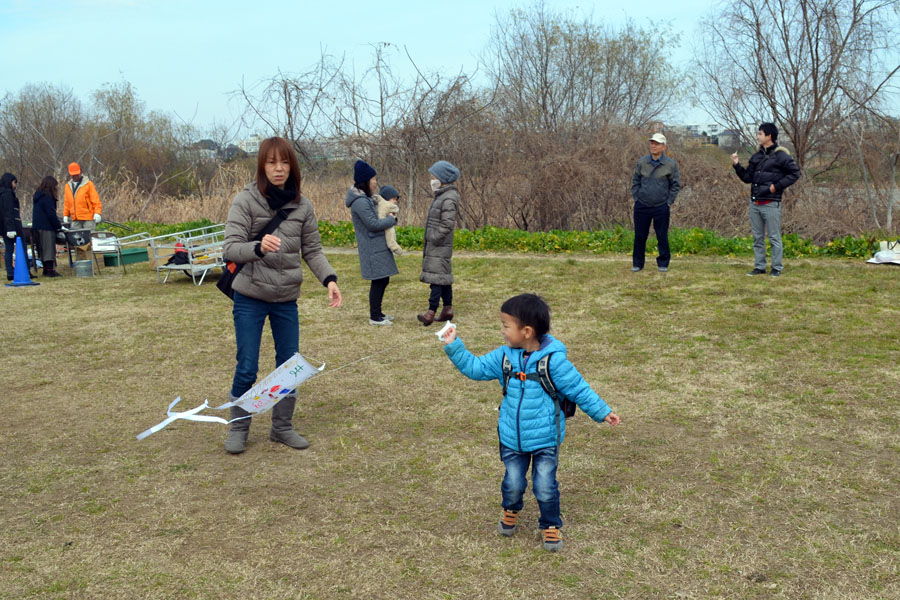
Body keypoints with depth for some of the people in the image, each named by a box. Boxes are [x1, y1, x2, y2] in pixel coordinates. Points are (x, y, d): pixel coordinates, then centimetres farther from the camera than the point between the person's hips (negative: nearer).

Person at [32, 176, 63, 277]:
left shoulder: (39, 196, 16)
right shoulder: (47, 197, -13)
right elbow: (51, 214, -16)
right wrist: (59, 226, -8)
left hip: (37, 227, 9)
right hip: (47, 227, -9)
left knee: (43, 249, 13)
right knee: (49, 249, -7)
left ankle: (46, 269, 17)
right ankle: (50, 270, -9)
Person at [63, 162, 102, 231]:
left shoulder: (88, 184, -1)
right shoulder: (68, 186, 14)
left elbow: (96, 200, -6)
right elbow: (67, 203, 20)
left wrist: (97, 213, -16)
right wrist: (65, 215, 14)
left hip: (88, 219, -5)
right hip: (75, 220, 5)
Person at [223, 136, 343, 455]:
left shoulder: (302, 205, 0)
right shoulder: (245, 201, -10)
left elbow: (312, 250, 4)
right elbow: (231, 249, -15)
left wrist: (329, 278, -13)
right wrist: (258, 247, -36)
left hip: (286, 299, 3)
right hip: (250, 297, -3)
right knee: (247, 368, 0)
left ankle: (282, 427, 28)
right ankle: (238, 428, 21)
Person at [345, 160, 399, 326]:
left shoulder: (366, 199, 12)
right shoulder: (360, 202, -19)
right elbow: (373, 224, -20)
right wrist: (392, 219, -7)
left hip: (378, 246, 10)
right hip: (372, 249, -10)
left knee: (383, 280, 15)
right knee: (378, 281, -4)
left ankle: (377, 313, 26)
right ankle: (374, 317, 6)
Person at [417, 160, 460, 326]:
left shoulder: (449, 199, -16)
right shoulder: (441, 196, 15)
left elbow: (447, 224, -22)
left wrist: (434, 239, -17)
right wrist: (429, 242, 16)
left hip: (440, 246, -10)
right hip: (434, 245, 10)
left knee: (437, 276, -12)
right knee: (444, 276, 13)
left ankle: (431, 312, -15)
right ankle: (448, 309, 19)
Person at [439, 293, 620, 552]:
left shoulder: (553, 359, -18)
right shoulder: (503, 357, -4)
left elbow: (577, 388, -11)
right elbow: (475, 368, 4)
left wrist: (602, 412, -8)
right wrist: (454, 346, -4)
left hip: (545, 438, -3)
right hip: (512, 438, 4)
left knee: (545, 487, 1)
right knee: (513, 484, 13)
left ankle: (550, 526, 27)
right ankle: (511, 510, 45)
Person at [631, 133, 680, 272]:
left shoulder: (670, 164, -1)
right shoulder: (642, 162, 3)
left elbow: (675, 185, 6)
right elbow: (635, 181, 11)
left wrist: (669, 202, 0)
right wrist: (636, 198, 4)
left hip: (661, 208, -1)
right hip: (642, 206, 2)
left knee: (662, 237, 4)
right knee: (640, 236, 5)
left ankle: (663, 264, 15)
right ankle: (637, 264, 15)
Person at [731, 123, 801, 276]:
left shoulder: (780, 155, -7)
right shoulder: (756, 157, 14)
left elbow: (795, 173, -7)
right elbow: (747, 178, 16)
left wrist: (777, 186, -13)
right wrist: (737, 165, 3)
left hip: (771, 204, -7)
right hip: (754, 203, 7)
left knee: (774, 237, -1)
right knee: (757, 237, 11)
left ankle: (777, 268, 6)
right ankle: (759, 267, 18)